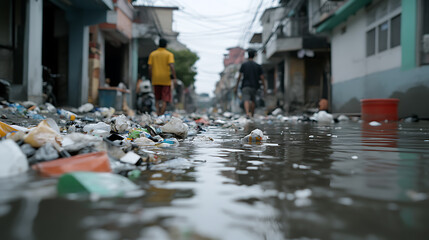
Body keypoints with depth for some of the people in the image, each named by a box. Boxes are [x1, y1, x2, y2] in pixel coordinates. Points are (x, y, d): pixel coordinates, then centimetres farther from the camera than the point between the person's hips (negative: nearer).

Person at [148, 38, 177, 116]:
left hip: (156, 80, 3)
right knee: (165, 99, 3)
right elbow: (171, 66, -14)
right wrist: (175, 78, -14)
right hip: (166, 80, -3)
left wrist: (151, 78, 13)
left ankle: (158, 113, -2)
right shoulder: (169, 54, -2)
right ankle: (161, 115, -4)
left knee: (157, 98, 14)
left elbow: (150, 68, 4)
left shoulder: (152, 54, 8)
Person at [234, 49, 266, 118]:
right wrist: (265, 88, 5)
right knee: (253, 101, 19)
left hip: (245, 86, -2)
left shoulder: (243, 65, 2)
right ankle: (252, 115, 22)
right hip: (254, 86, 2)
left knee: (246, 100, -12)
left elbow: (239, 77, -3)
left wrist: (236, 87, 2)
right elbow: (262, 78, 2)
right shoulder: (258, 66, 6)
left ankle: (247, 113, -35)